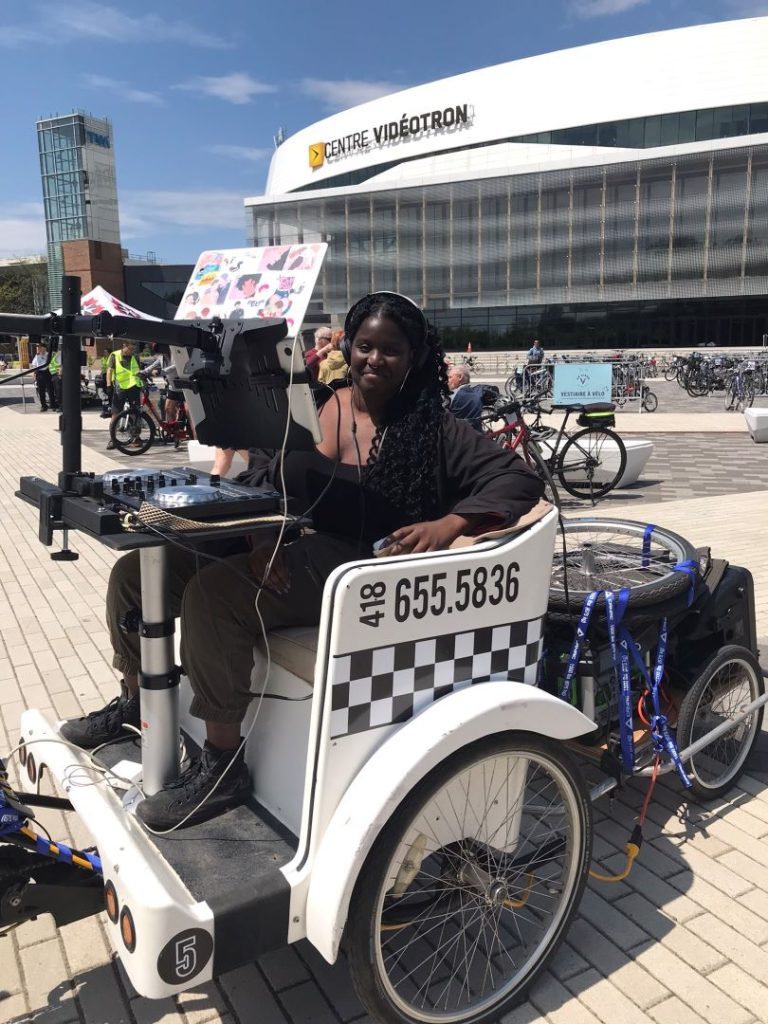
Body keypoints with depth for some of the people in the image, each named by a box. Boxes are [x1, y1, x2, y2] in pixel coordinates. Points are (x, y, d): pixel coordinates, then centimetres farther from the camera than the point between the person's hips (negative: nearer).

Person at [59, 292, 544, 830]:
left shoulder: (432, 427, -1)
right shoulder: (308, 404, 9)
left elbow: (518, 478, -8)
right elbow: (256, 480, 4)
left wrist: (448, 525, -24)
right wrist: (258, 536, -17)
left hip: (353, 570, -5)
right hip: (279, 549, 6)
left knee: (212, 593, -29)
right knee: (137, 572, -3)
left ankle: (222, 764, -13)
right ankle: (138, 700, 23)